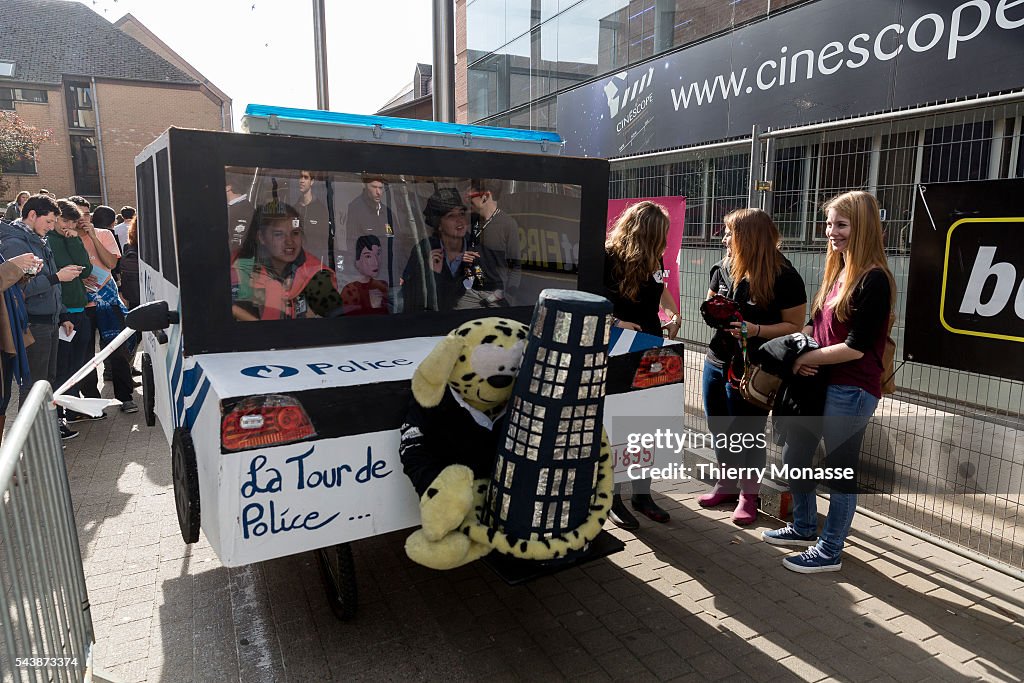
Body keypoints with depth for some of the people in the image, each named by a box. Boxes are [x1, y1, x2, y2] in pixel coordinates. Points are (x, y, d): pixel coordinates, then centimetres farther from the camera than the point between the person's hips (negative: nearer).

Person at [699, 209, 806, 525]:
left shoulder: (784, 277, -14)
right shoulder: (725, 267, 2)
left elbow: (794, 326, -12)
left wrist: (756, 330, -26)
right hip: (716, 361, 6)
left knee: (748, 434, 7)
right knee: (719, 429, 16)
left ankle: (748, 495, 26)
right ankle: (726, 485, 36)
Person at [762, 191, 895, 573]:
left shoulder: (873, 279, -16)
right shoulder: (837, 272, 11)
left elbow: (856, 347, -20)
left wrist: (806, 358, -11)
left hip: (851, 390, -9)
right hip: (818, 382, 9)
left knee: (840, 469, 5)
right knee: (794, 456, 18)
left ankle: (830, 552, 21)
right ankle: (804, 529, 37)